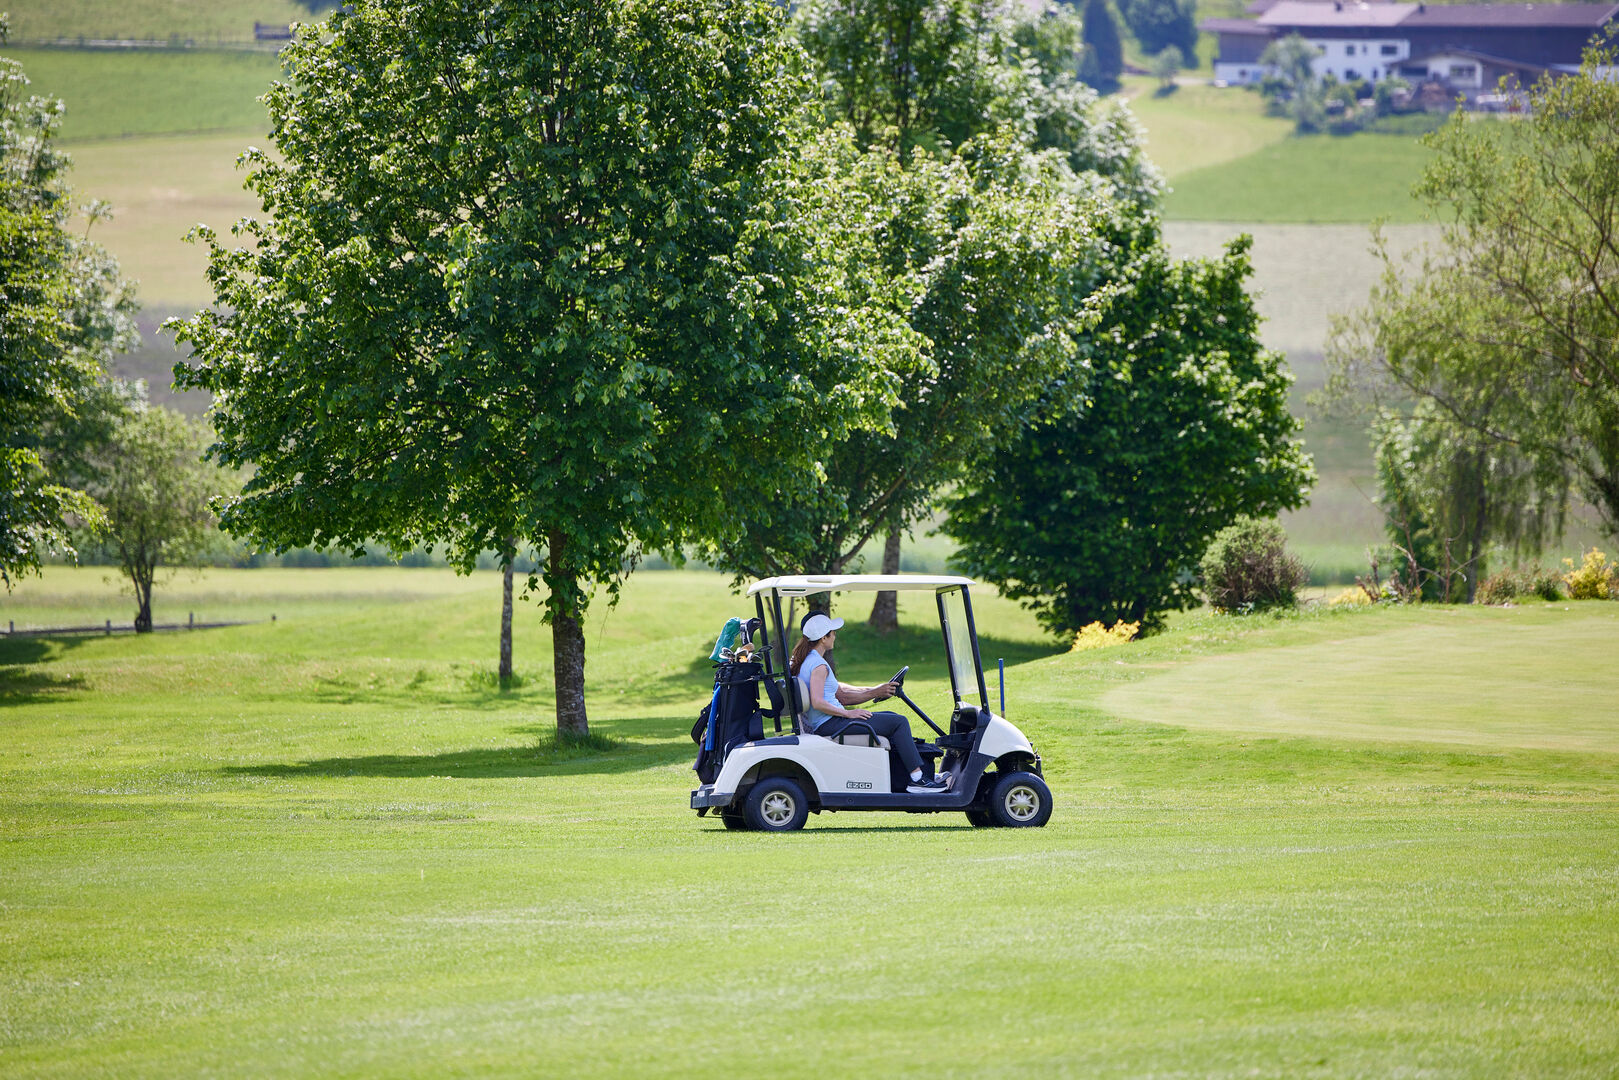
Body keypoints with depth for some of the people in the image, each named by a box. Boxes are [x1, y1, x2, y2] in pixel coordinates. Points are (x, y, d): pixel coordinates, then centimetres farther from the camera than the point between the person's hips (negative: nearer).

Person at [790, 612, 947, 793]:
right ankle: (917, 779, -5)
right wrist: (848, 713, -19)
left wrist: (876, 692, 11)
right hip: (830, 726, -11)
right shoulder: (818, 665, -16)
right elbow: (817, 702, -27)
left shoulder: (800, 661, 16)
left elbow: (841, 694, 17)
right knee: (898, 722, -6)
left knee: (893, 719, 21)